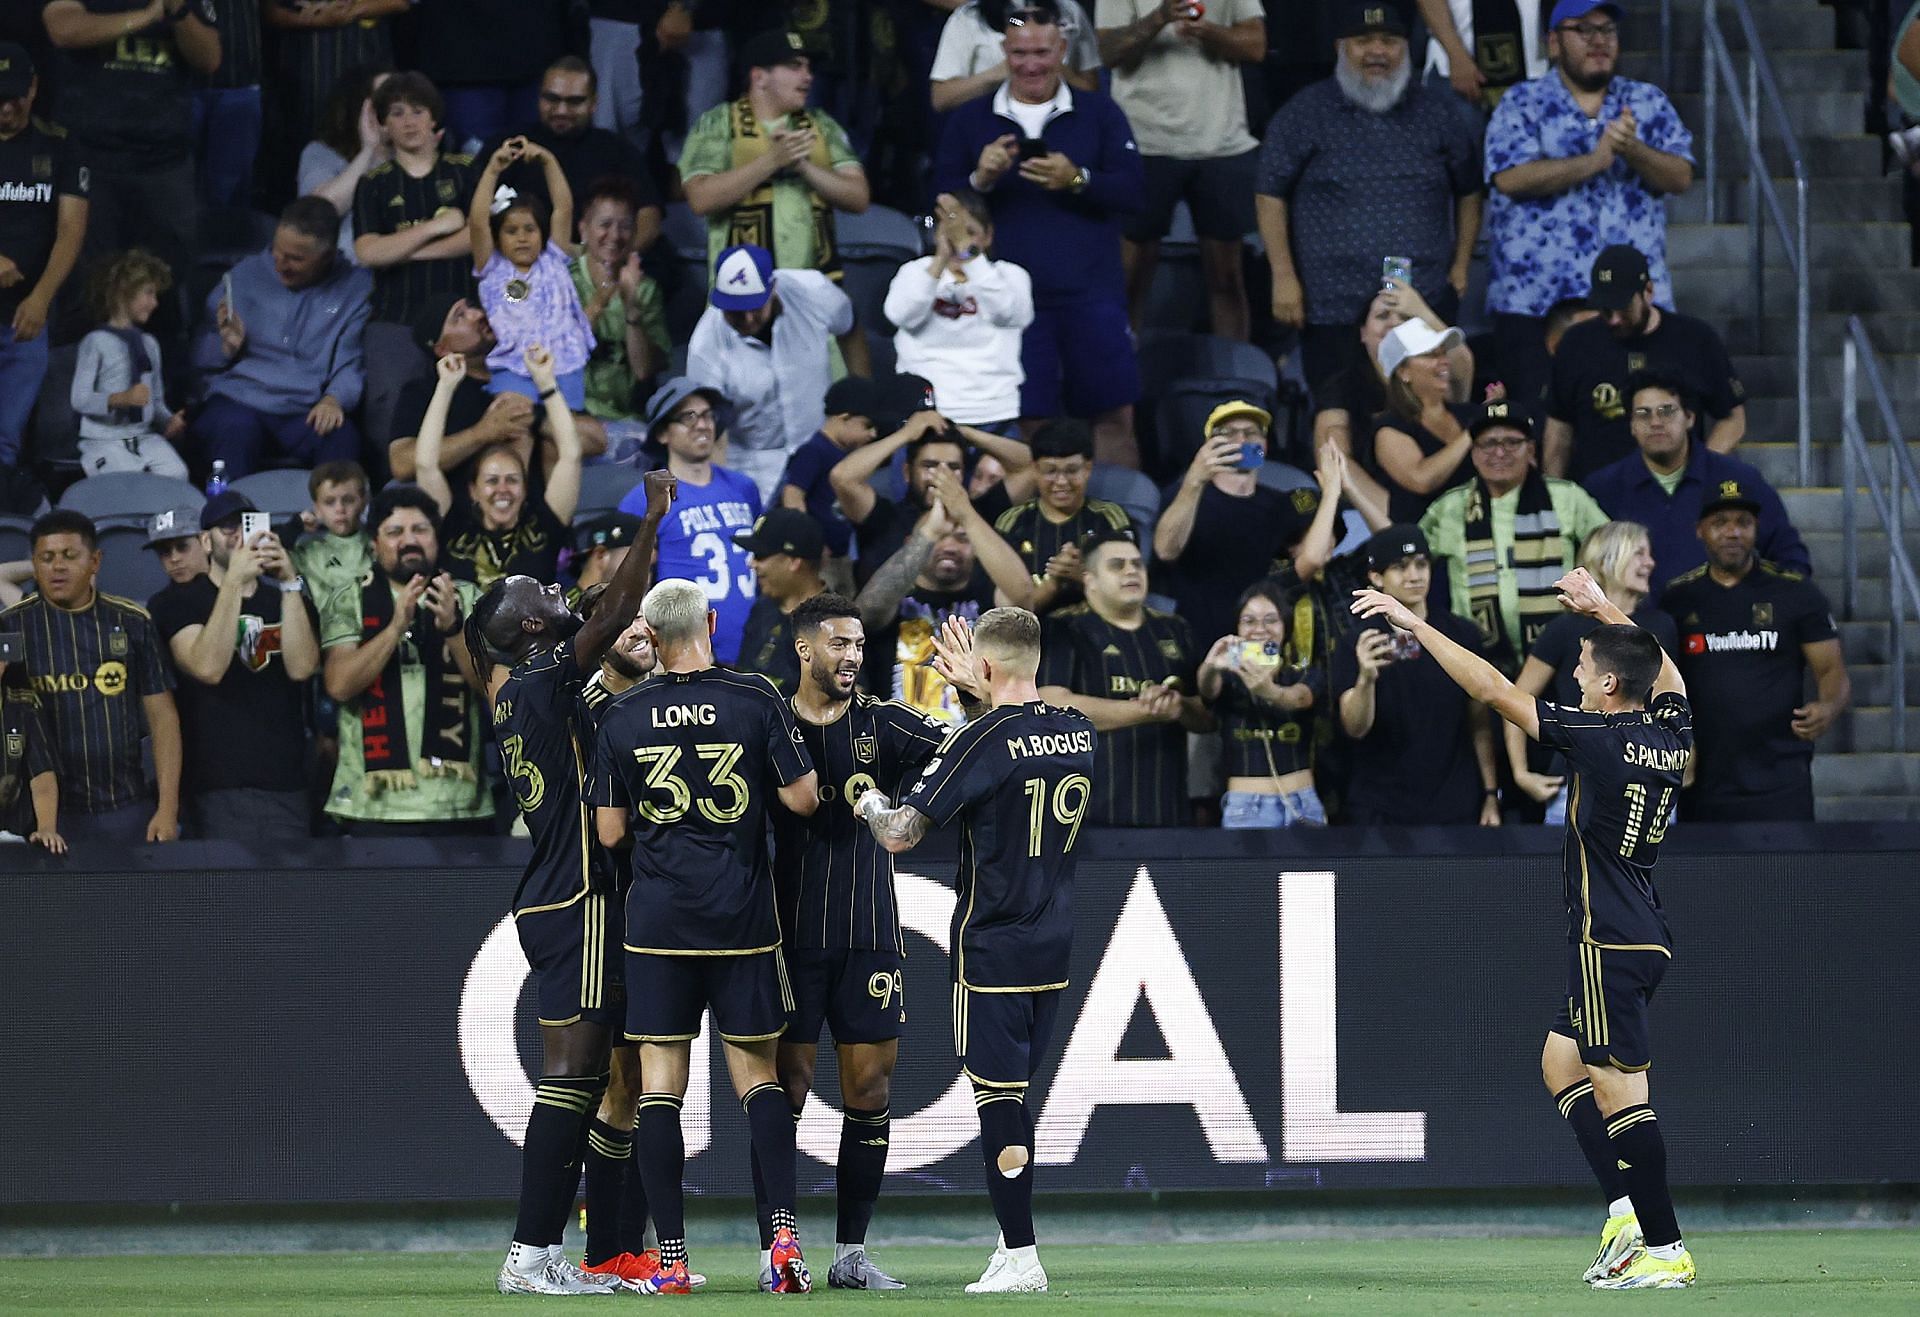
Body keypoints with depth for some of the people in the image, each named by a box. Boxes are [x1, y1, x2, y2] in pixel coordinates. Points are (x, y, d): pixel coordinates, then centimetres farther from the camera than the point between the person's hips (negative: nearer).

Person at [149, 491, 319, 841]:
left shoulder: (287, 601, 16)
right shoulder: (178, 602, 5)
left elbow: (301, 667, -4)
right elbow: (208, 668, -14)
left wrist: (290, 584, -11)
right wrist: (234, 581, -18)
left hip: (286, 784, 3)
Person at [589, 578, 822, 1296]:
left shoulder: (622, 717, -1)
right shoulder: (756, 700, -5)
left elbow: (609, 832, 2)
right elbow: (802, 798, -4)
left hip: (657, 916, 0)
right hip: (742, 915, 0)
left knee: (660, 1082, 3)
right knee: (757, 1072, 10)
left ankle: (671, 1257, -1)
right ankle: (784, 1230, -6)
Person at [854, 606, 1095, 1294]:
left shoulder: (984, 740, -16)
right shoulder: (1078, 731, 3)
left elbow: (900, 833, -17)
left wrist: (868, 800, 3)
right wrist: (982, 698, 28)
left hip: (992, 948, -7)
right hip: (1053, 947, 7)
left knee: (997, 1100, -3)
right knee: (1012, 1096, 14)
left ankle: (1020, 1257, -5)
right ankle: (1014, 1252, 16)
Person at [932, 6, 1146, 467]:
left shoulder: (1099, 114, 6)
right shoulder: (969, 121, 8)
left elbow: (1132, 191, -3)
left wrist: (1077, 181, -20)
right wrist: (980, 180, -15)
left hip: (1091, 293, 0)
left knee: (1114, 415, 1)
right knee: (1028, 421, 0)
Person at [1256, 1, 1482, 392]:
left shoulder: (1437, 116, 11)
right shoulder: (1304, 114, 3)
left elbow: (1468, 192, 19)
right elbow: (1270, 196, 2)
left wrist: (1461, 265, 10)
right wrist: (1284, 276, -5)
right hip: (1334, 307, -2)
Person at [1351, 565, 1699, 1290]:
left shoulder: (1599, 739, -16)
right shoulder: (1673, 732, 4)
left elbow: (1491, 689, -13)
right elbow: (1662, 669, 29)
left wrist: (1415, 623, -7)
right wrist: (1603, 610, 36)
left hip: (1610, 944, -9)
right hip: (1646, 937, 9)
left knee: (1619, 1093, -8)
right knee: (1560, 1063, 19)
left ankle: (1665, 1249, -8)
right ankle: (1628, 1210, 10)